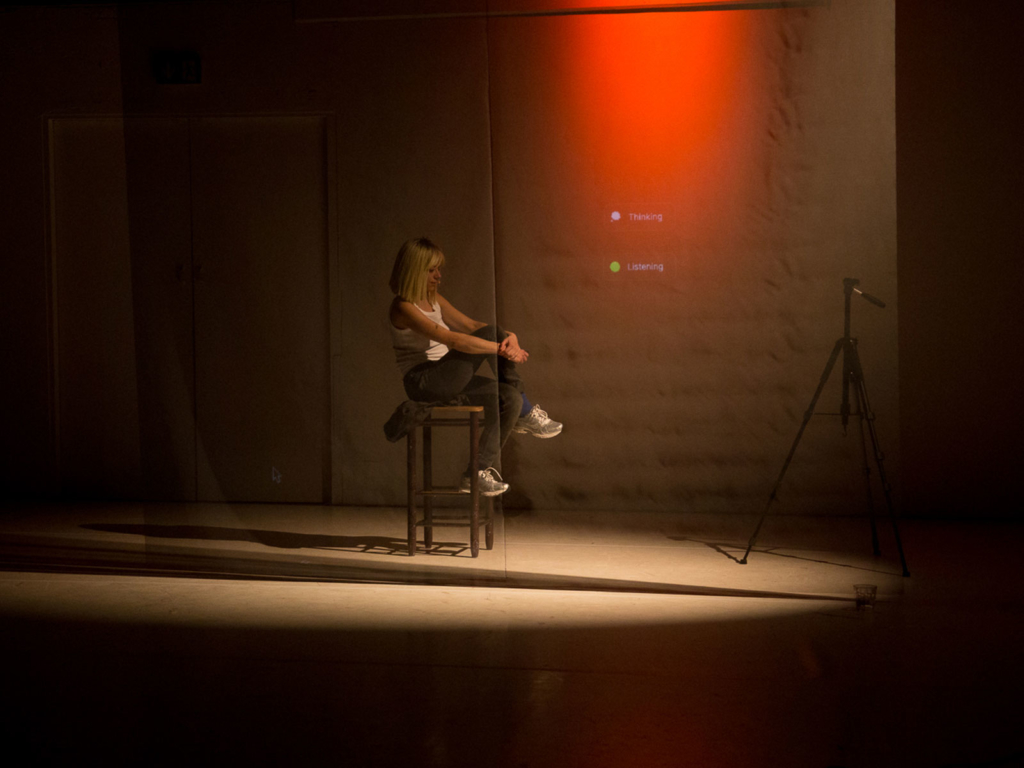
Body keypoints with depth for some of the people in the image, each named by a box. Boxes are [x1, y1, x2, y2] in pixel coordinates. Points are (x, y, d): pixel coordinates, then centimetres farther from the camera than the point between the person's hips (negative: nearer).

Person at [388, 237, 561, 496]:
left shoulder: (434, 300, 14)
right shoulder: (403, 308, -16)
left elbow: (471, 325, 9)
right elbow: (452, 340, -27)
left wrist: (510, 337, -12)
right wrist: (502, 348, -29)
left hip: (445, 382, 9)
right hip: (423, 382, -9)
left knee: (509, 398, -13)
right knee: (489, 334, -21)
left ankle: (477, 472, -5)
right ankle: (526, 413, -10)